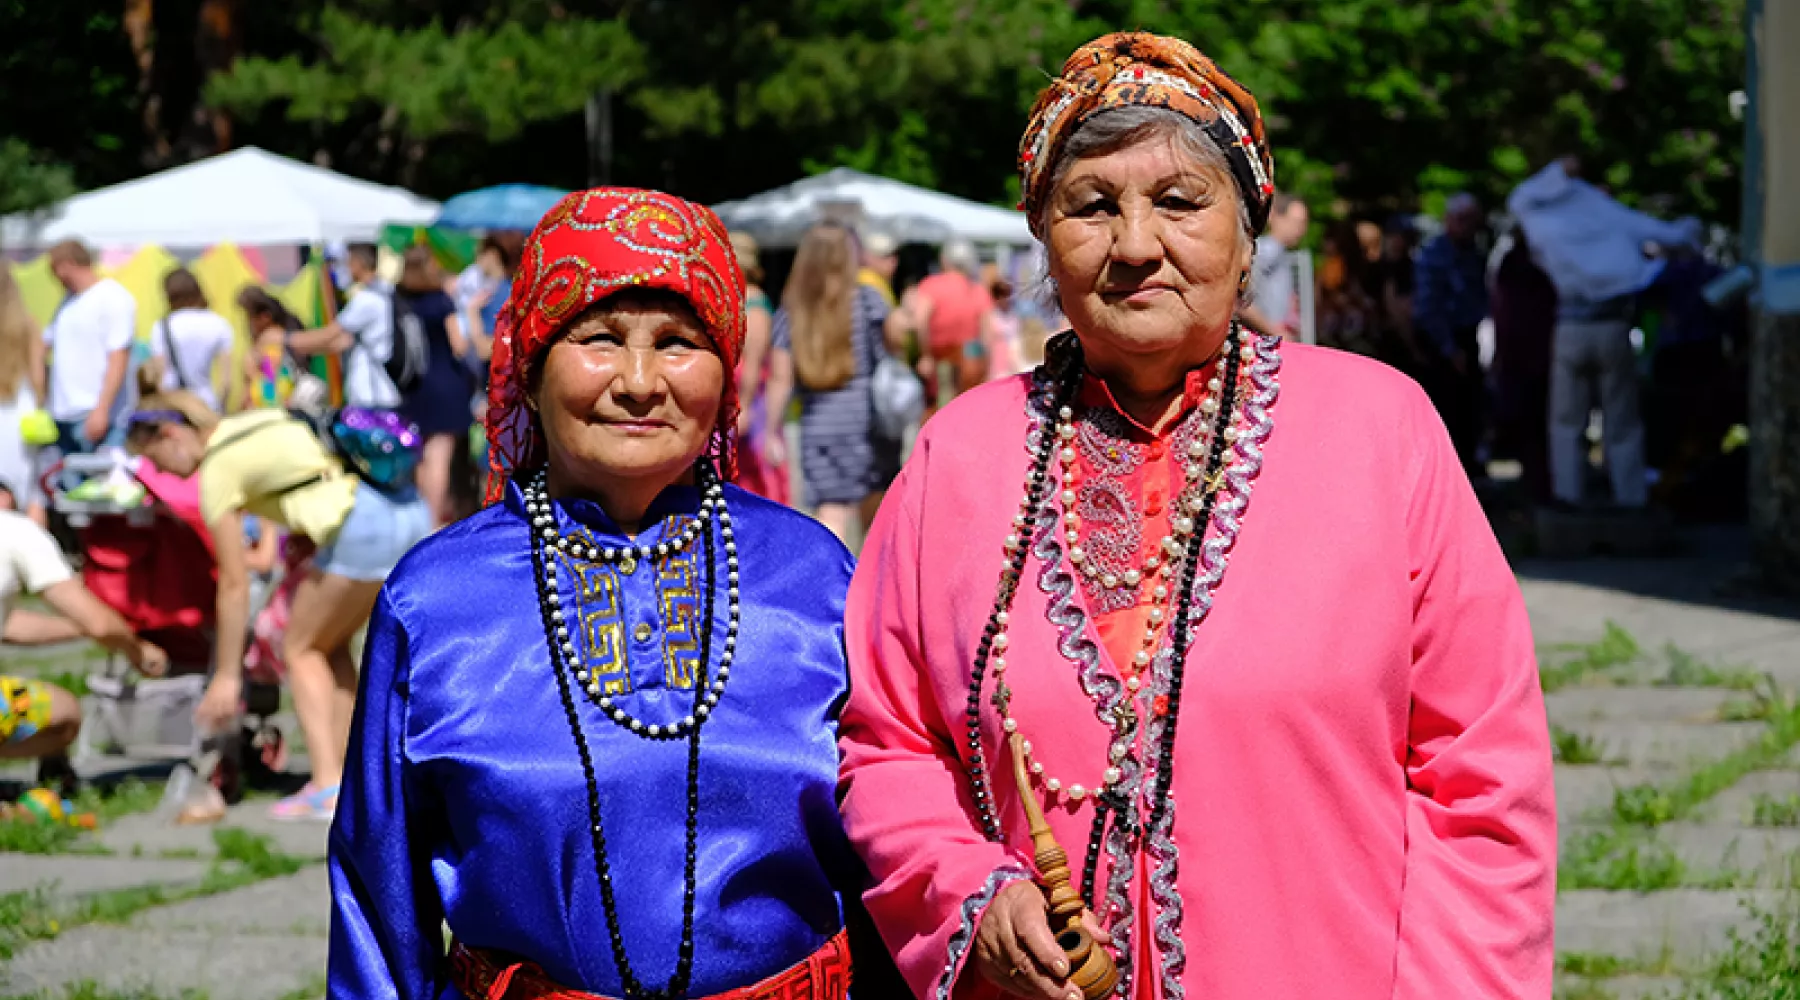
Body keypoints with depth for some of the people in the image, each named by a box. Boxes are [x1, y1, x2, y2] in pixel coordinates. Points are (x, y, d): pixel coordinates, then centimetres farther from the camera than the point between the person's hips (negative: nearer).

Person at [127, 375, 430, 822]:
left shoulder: (216, 470, 0)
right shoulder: (257, 420, 23)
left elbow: (234, 583, 0)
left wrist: (226, 676, 5)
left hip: (364, 526, -8)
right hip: (412, 512, 8)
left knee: (301, 649, 8)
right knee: (329, 645, 19)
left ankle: (328, 786, -2)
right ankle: (347, 772, 14)